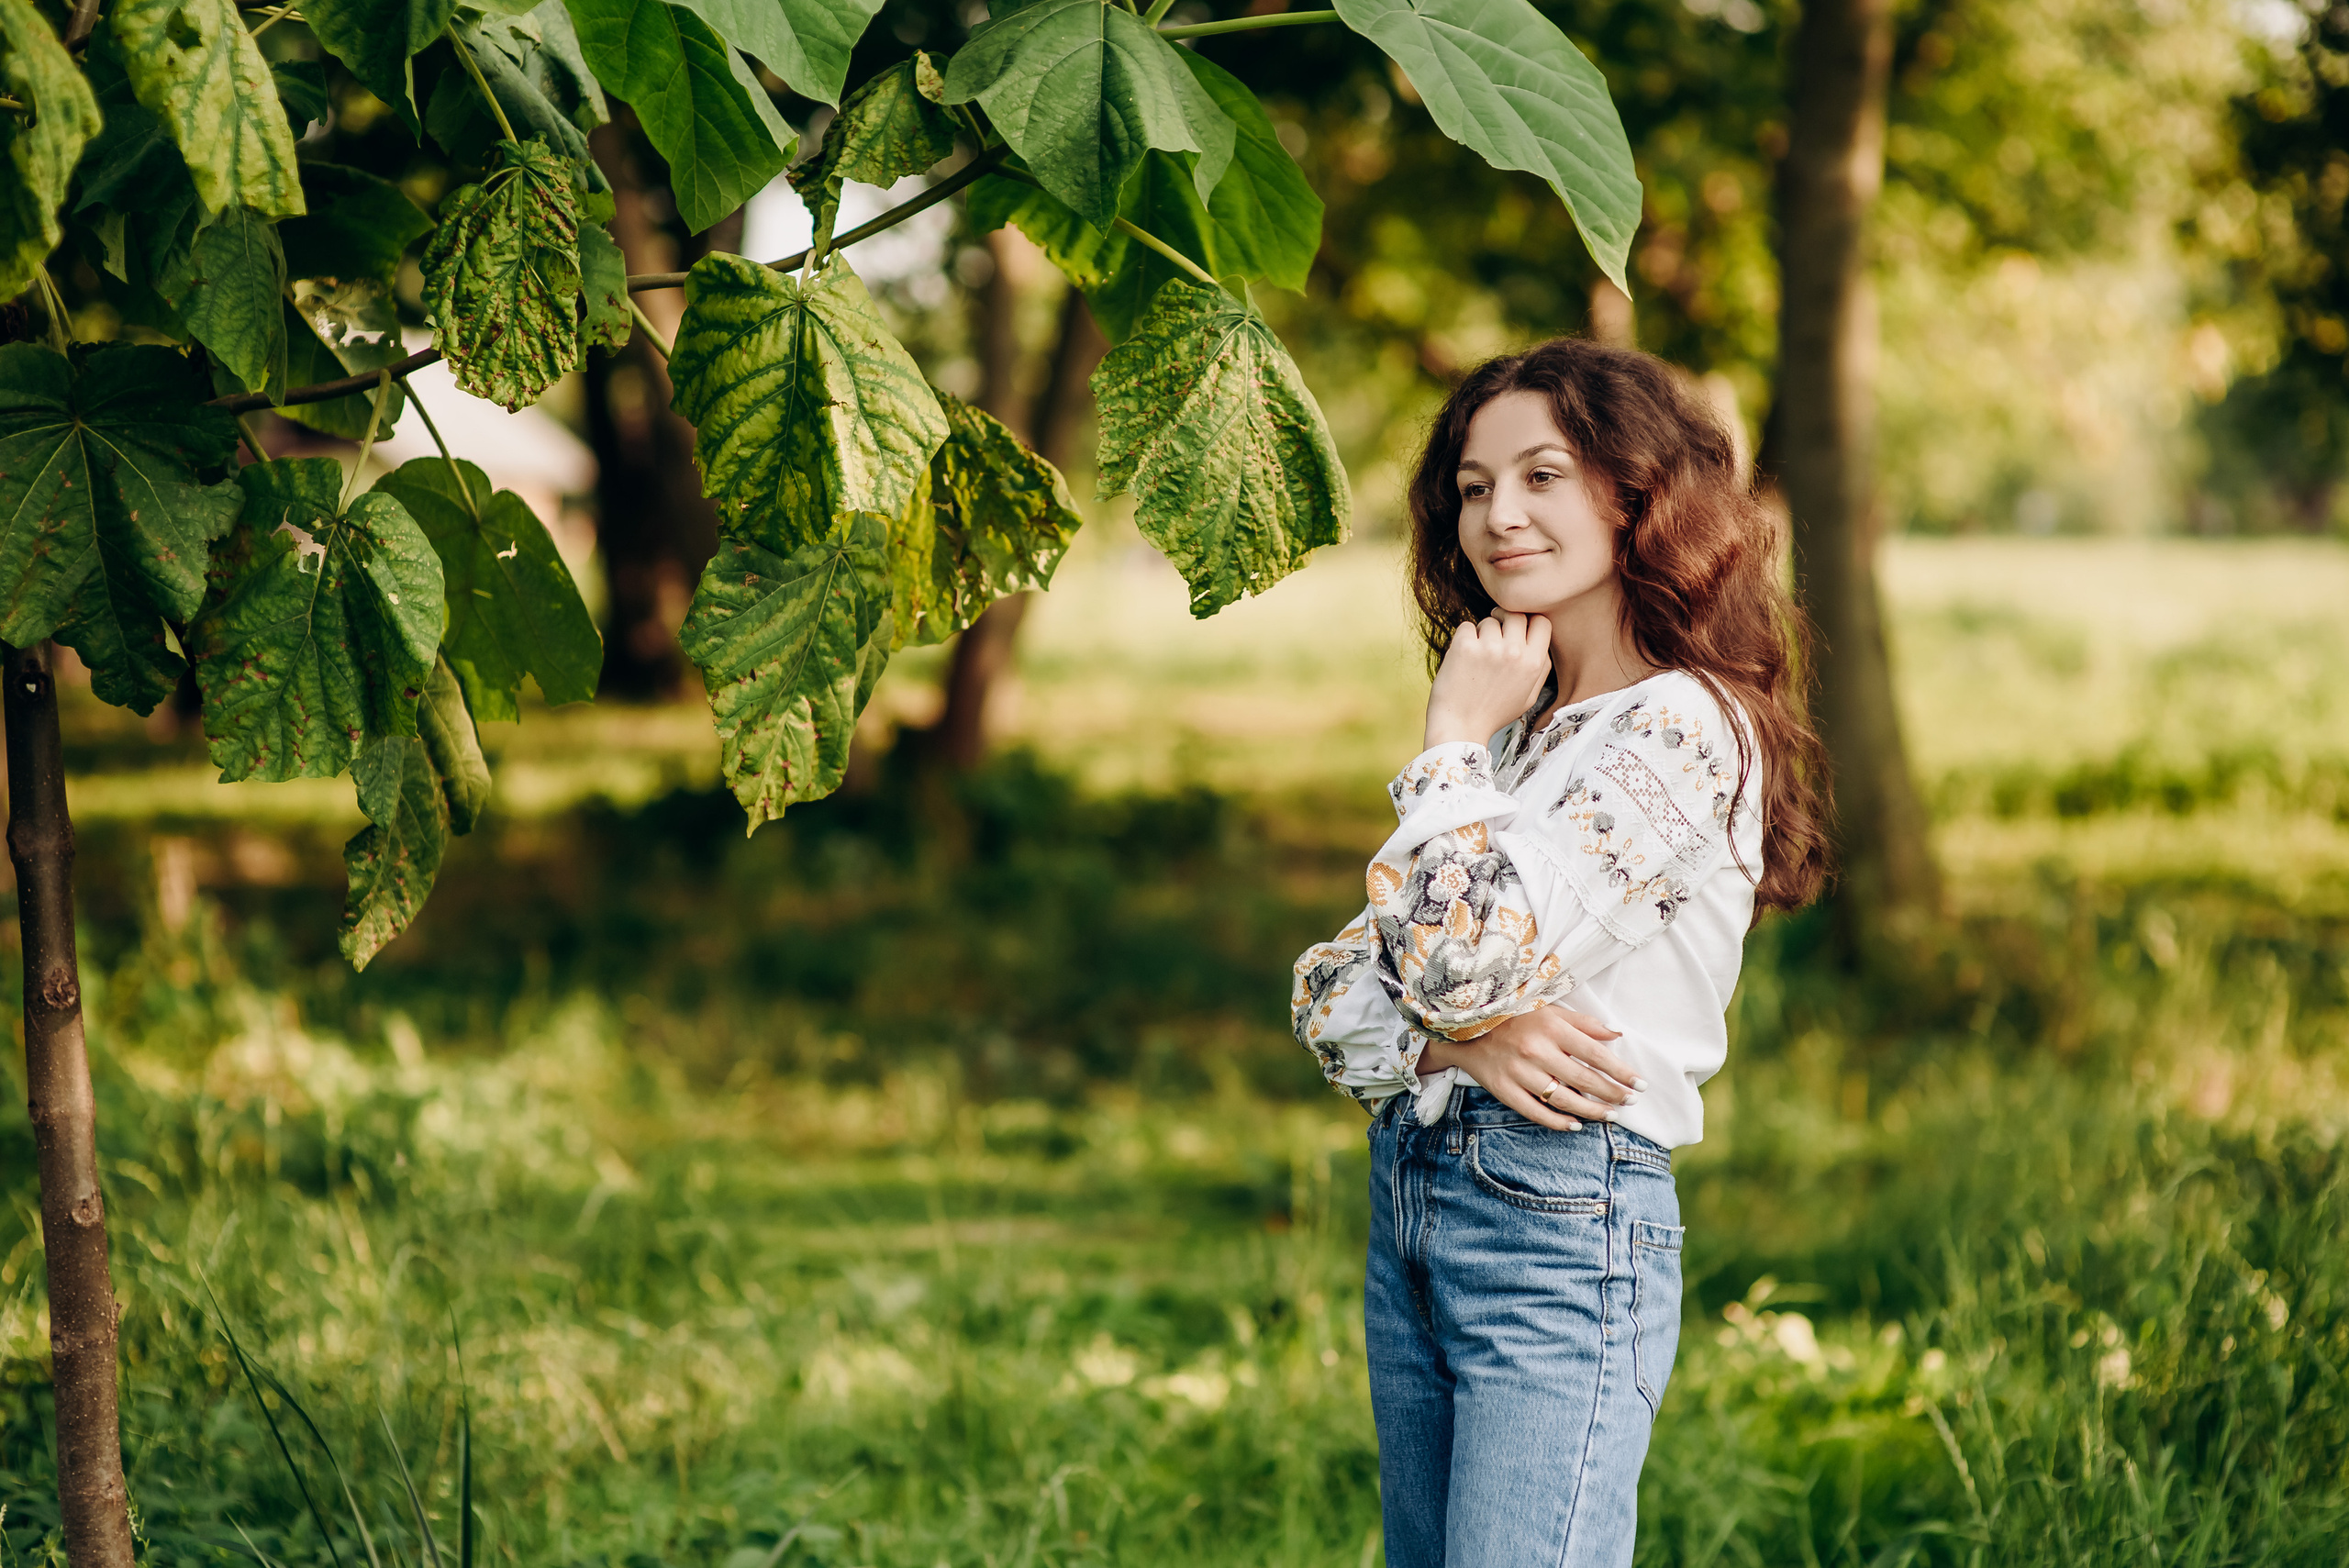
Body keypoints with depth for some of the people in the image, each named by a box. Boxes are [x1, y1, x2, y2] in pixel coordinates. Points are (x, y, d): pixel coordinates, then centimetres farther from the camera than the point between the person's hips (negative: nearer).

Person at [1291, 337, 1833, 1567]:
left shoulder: (1684, 727, -11)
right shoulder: (1519, 728, 15)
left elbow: (1461, 950, -23)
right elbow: (1333, 991, 10)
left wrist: (1456, 730, -8)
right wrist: (1466, 1038, -12)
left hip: (1563, 1218, -8)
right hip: (1408, 1202, 8)